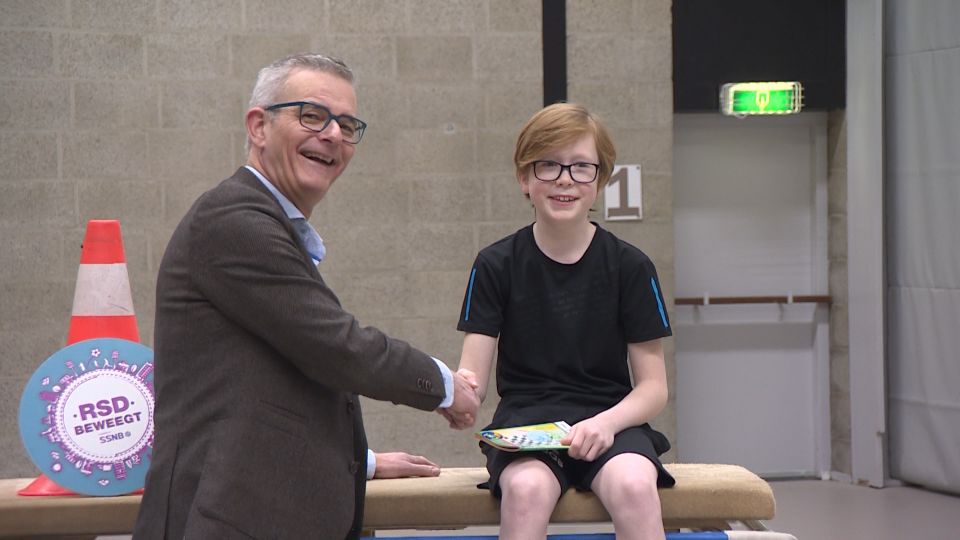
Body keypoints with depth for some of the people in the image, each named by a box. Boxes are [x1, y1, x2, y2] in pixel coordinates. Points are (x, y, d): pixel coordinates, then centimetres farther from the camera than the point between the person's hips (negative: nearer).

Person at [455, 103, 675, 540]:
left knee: (634, 486, -34)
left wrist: (608, 421, -18)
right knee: (527, 488, -35)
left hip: (609, 421, 0)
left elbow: (653, 385, 3)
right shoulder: (495, 265, 4)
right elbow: (473, 375, -2)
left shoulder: (630, 266, 3)